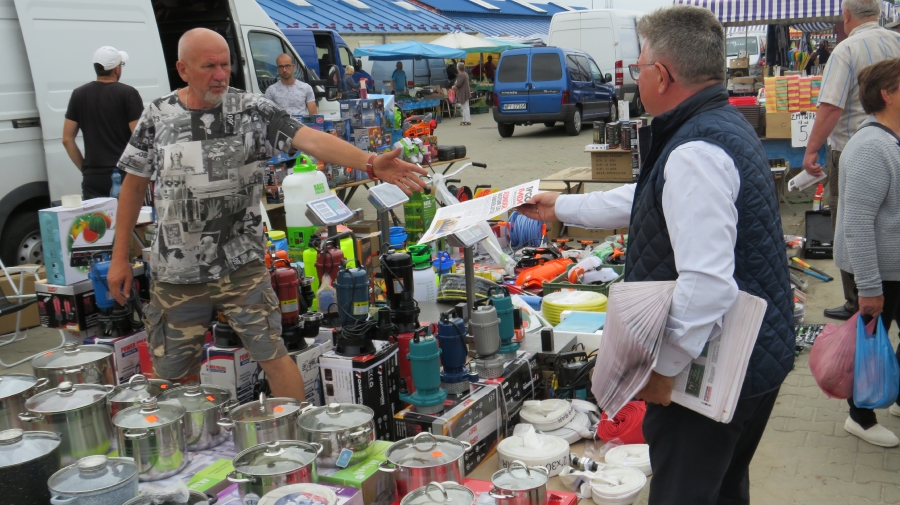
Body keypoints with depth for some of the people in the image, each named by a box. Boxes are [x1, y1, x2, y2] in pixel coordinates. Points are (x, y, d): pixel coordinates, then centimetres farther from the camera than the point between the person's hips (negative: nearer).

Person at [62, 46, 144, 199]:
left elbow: (67, 139, 7)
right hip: (124, 176, -3)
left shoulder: (79, 95, 7)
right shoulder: (128, 94, -5)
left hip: (93, 180, 4)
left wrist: (85, 169, 14)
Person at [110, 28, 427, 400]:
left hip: (241, 266, -2)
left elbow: (311, 140, -21)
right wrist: (119, 257, 8)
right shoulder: (157, 116, -1)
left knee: (273, 355, -1)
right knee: (173, 372, 15)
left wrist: (371, 163, -37)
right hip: (175, 272, 2)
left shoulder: (252, 110, -7)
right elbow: (134, 185, 7)